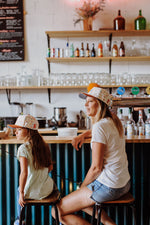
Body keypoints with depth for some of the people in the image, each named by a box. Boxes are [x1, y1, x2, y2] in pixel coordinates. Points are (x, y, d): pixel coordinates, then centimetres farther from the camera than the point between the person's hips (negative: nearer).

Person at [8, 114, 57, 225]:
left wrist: (21, 193, -14)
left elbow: (24, 173, -25)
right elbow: (50, 167, 6)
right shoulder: (44, 145, -1)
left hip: (32, 192, -4)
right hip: (47, 189, 4)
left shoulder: (24, 148, -19)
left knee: (19, 190, 29)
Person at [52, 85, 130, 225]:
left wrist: (83, 186, -3)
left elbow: (96, 167, -19)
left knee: (57, 212, -2)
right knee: (78, 199, 29)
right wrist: (83, 135, 15)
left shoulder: (100, 126, -19)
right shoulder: (113, 121, 9)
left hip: (108, 187, -9)